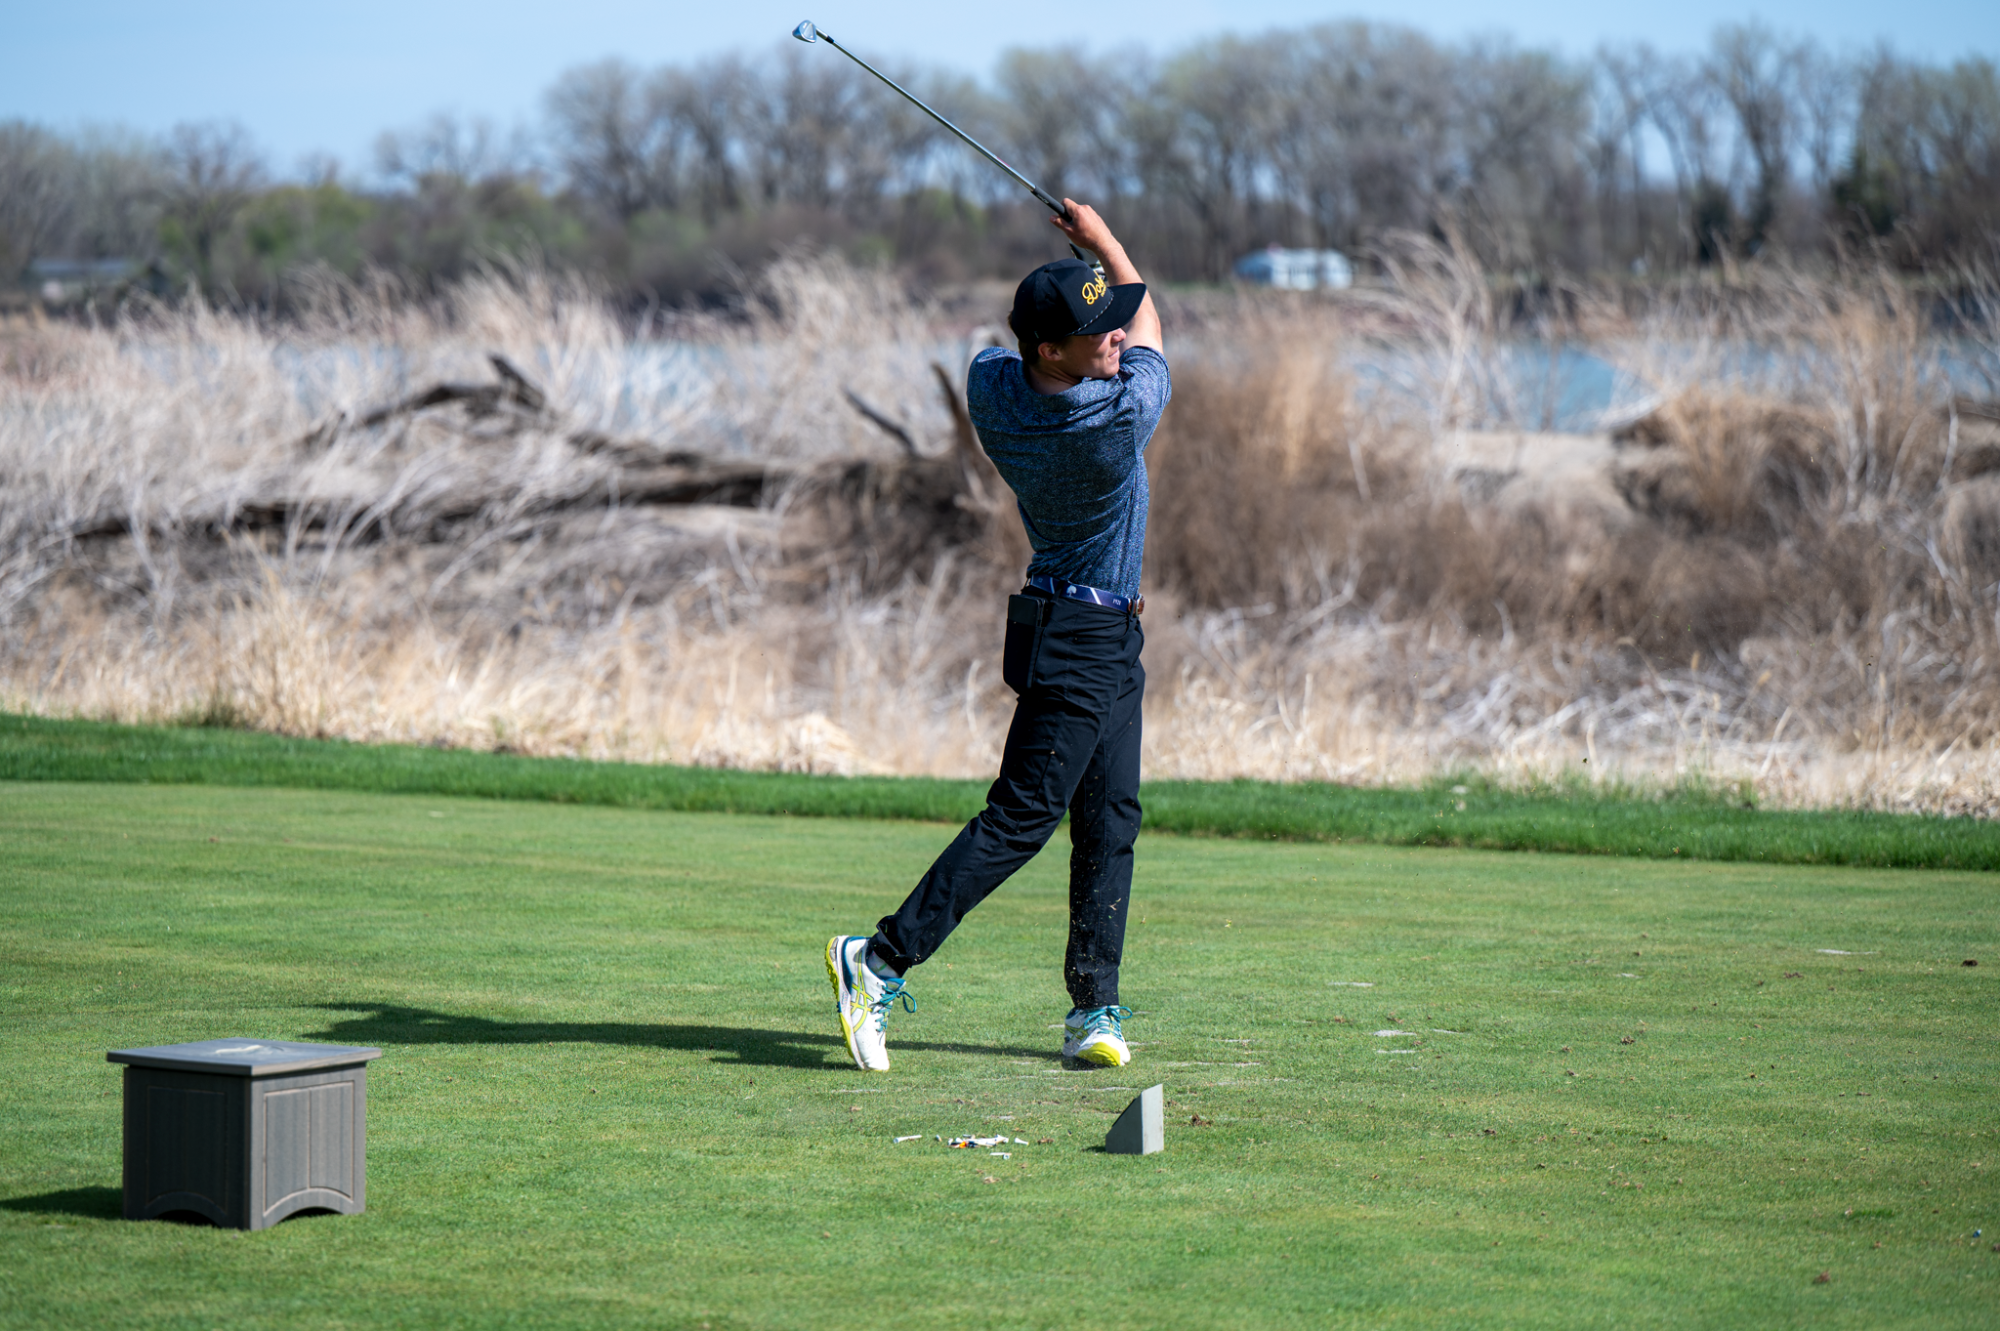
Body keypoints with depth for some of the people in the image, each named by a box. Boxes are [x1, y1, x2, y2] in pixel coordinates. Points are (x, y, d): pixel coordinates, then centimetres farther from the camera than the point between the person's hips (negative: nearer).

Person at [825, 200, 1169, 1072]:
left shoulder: (991, 386, -9)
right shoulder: (1122, 419, -27)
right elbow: (1150, 317, -7)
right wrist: (1101, 235, 5)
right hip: (1081, 637, -9)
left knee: (1111, 820, 10)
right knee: (1023, 815, -10)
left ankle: (1094, 1006, 11)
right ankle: (883, 959, -13)